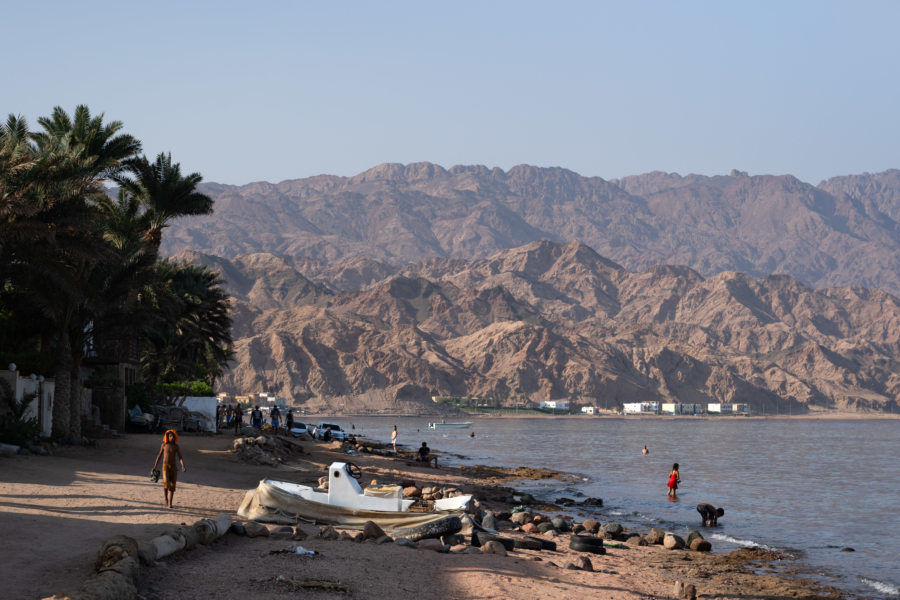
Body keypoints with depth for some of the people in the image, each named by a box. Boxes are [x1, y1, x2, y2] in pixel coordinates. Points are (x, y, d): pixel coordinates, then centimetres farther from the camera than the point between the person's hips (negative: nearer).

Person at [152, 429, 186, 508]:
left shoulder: (176, 446, 2)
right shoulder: (164, 445, 2)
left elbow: (180, 458, -4)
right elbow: (159, 456, 11)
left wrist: (183, 467, -21)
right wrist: (155, 466, 10)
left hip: (173, 467, 2)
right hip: (165, 466, -2)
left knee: (172, 485, 1)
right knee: (166, 482, -23)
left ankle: (170, 504, 9)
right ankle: (166, 501, -19)